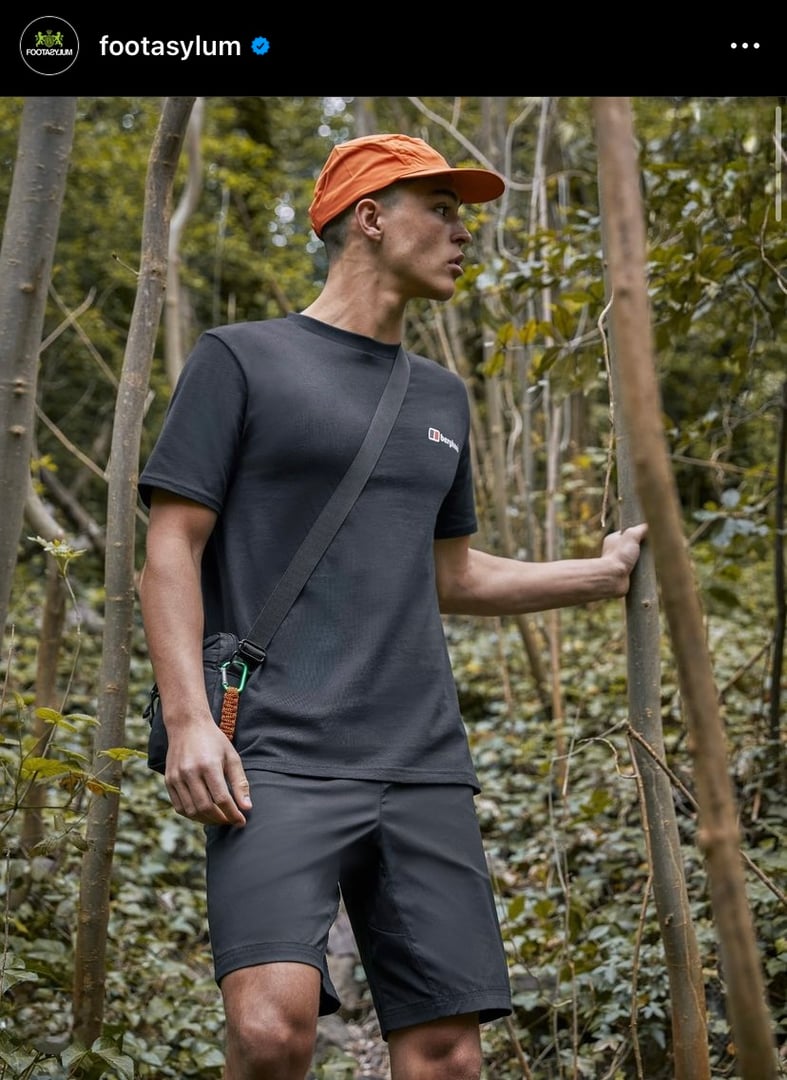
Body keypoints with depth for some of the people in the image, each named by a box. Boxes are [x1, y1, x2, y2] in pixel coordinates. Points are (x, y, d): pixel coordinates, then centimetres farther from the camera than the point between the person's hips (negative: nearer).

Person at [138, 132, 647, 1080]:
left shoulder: (440, 396, 21)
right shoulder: (241, 358, 4)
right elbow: (171, 550, -1)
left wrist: (601, 573, 25)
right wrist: (188, 717, -13)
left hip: (424, 763, 6)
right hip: (279, 758, -5)